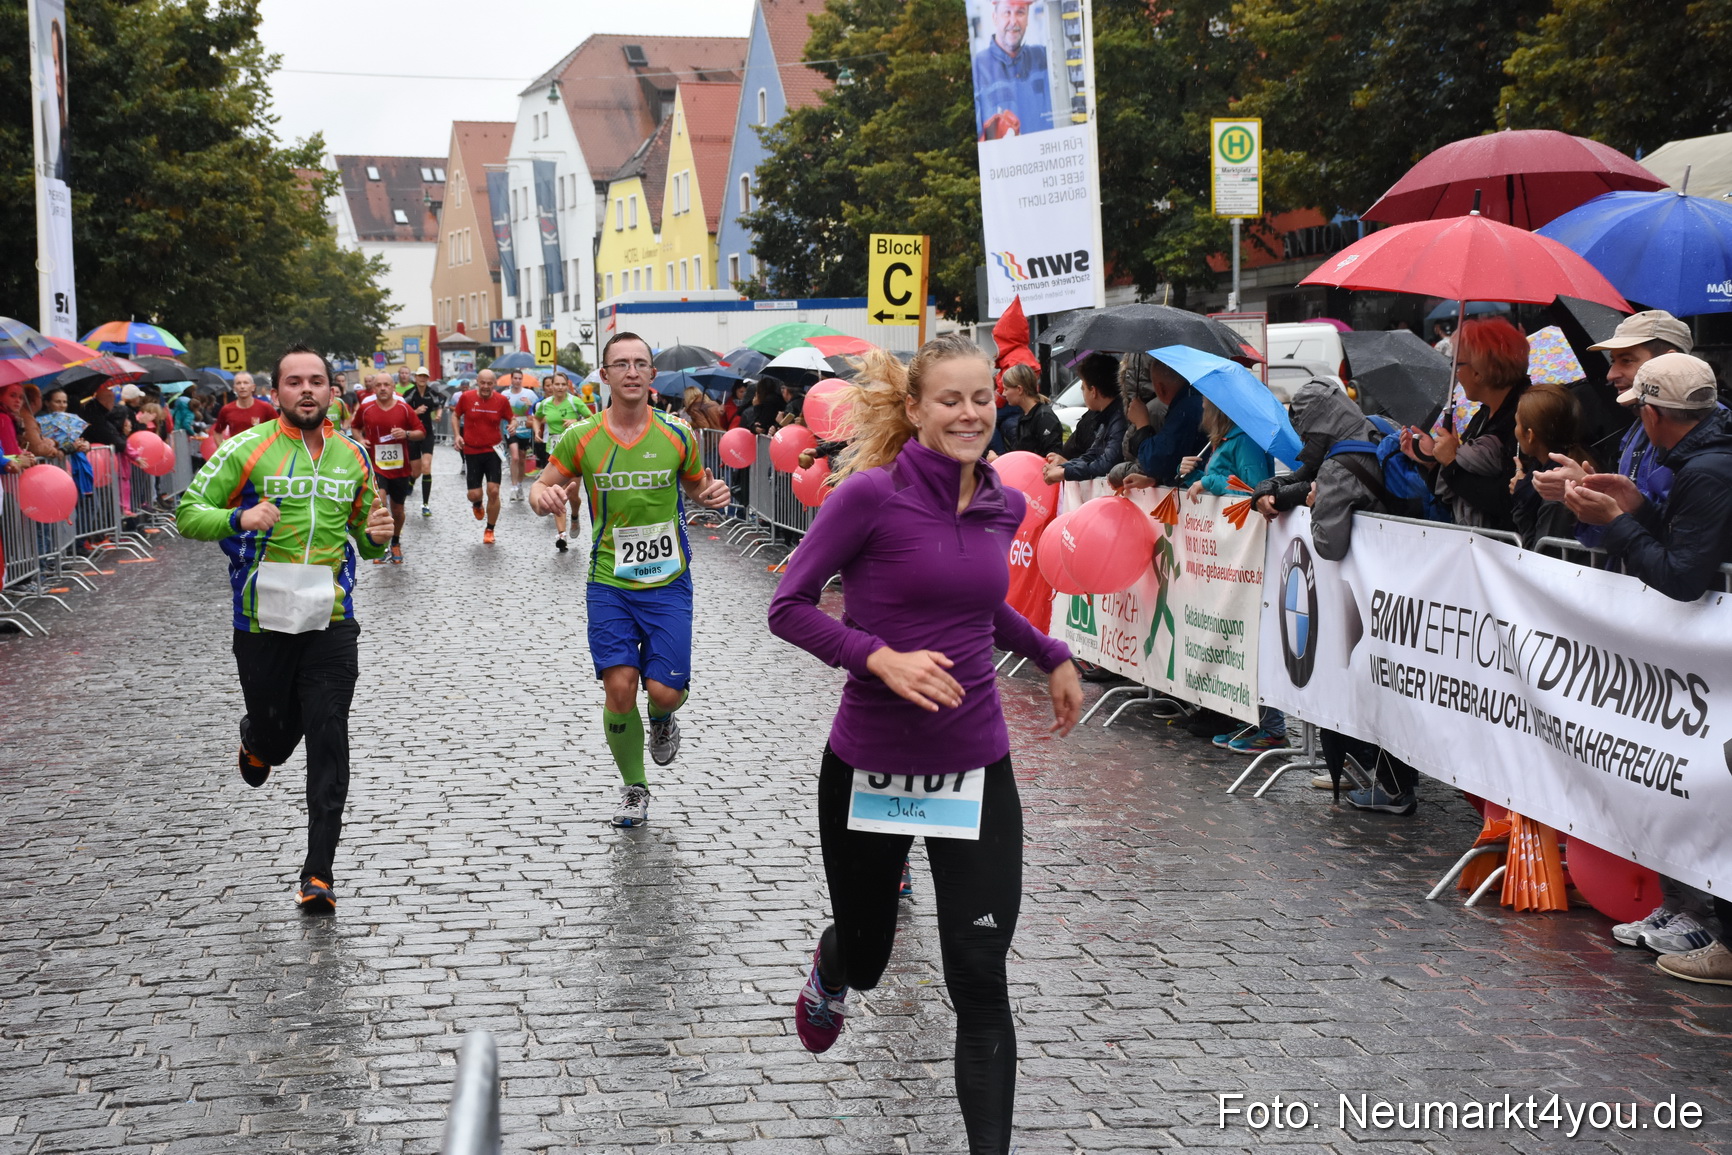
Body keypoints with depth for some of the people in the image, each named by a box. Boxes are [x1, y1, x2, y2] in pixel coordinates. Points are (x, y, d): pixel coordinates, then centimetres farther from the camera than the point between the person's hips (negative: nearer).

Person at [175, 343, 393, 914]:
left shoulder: (352, 454, 9)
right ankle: (256, 742, 48)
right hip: (263, 623, -2)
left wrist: (374, 537, -2)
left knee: (328, 746, -6)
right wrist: (239, 518, -23)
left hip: (331, 621, 2)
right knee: (278, 731, 8)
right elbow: (188, 513, -4)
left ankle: (318, 873, 0)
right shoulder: (248, 449, -4)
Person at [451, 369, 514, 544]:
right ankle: (477, 505, 40)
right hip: (471, 451, 0)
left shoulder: (501, 401, -4)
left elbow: (510, 419, 9)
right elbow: (455, 415, 10)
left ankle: (490, 530, 11)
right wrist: (457, 435, -3)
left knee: (493, 491, -8)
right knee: (474, 494, -1)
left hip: (493, 451, 0)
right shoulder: (466, 397, -6)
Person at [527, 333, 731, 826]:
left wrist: (712, 494, -8)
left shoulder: (677, 435, -1)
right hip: (609, 583, 0)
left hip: (668, 582, 0)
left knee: (664, 690, -8)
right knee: (619, 687, -7)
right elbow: (544, 485, 9)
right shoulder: (581, 438, -2)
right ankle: (634, 788, 16)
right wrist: (543, 496, -16)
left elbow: (695, 487, 16)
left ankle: (662, 720, 33)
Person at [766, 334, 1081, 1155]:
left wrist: (1051, 656, 19)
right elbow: (789, 606, -12)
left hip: (976, 766, 3)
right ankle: (830, 972, 56)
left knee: (981, 982, -4)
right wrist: (881, 658, -23)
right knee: (865, 952, 18)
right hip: (870, 767, -3)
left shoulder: (1003, 506, 3)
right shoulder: (872, 494, -14)